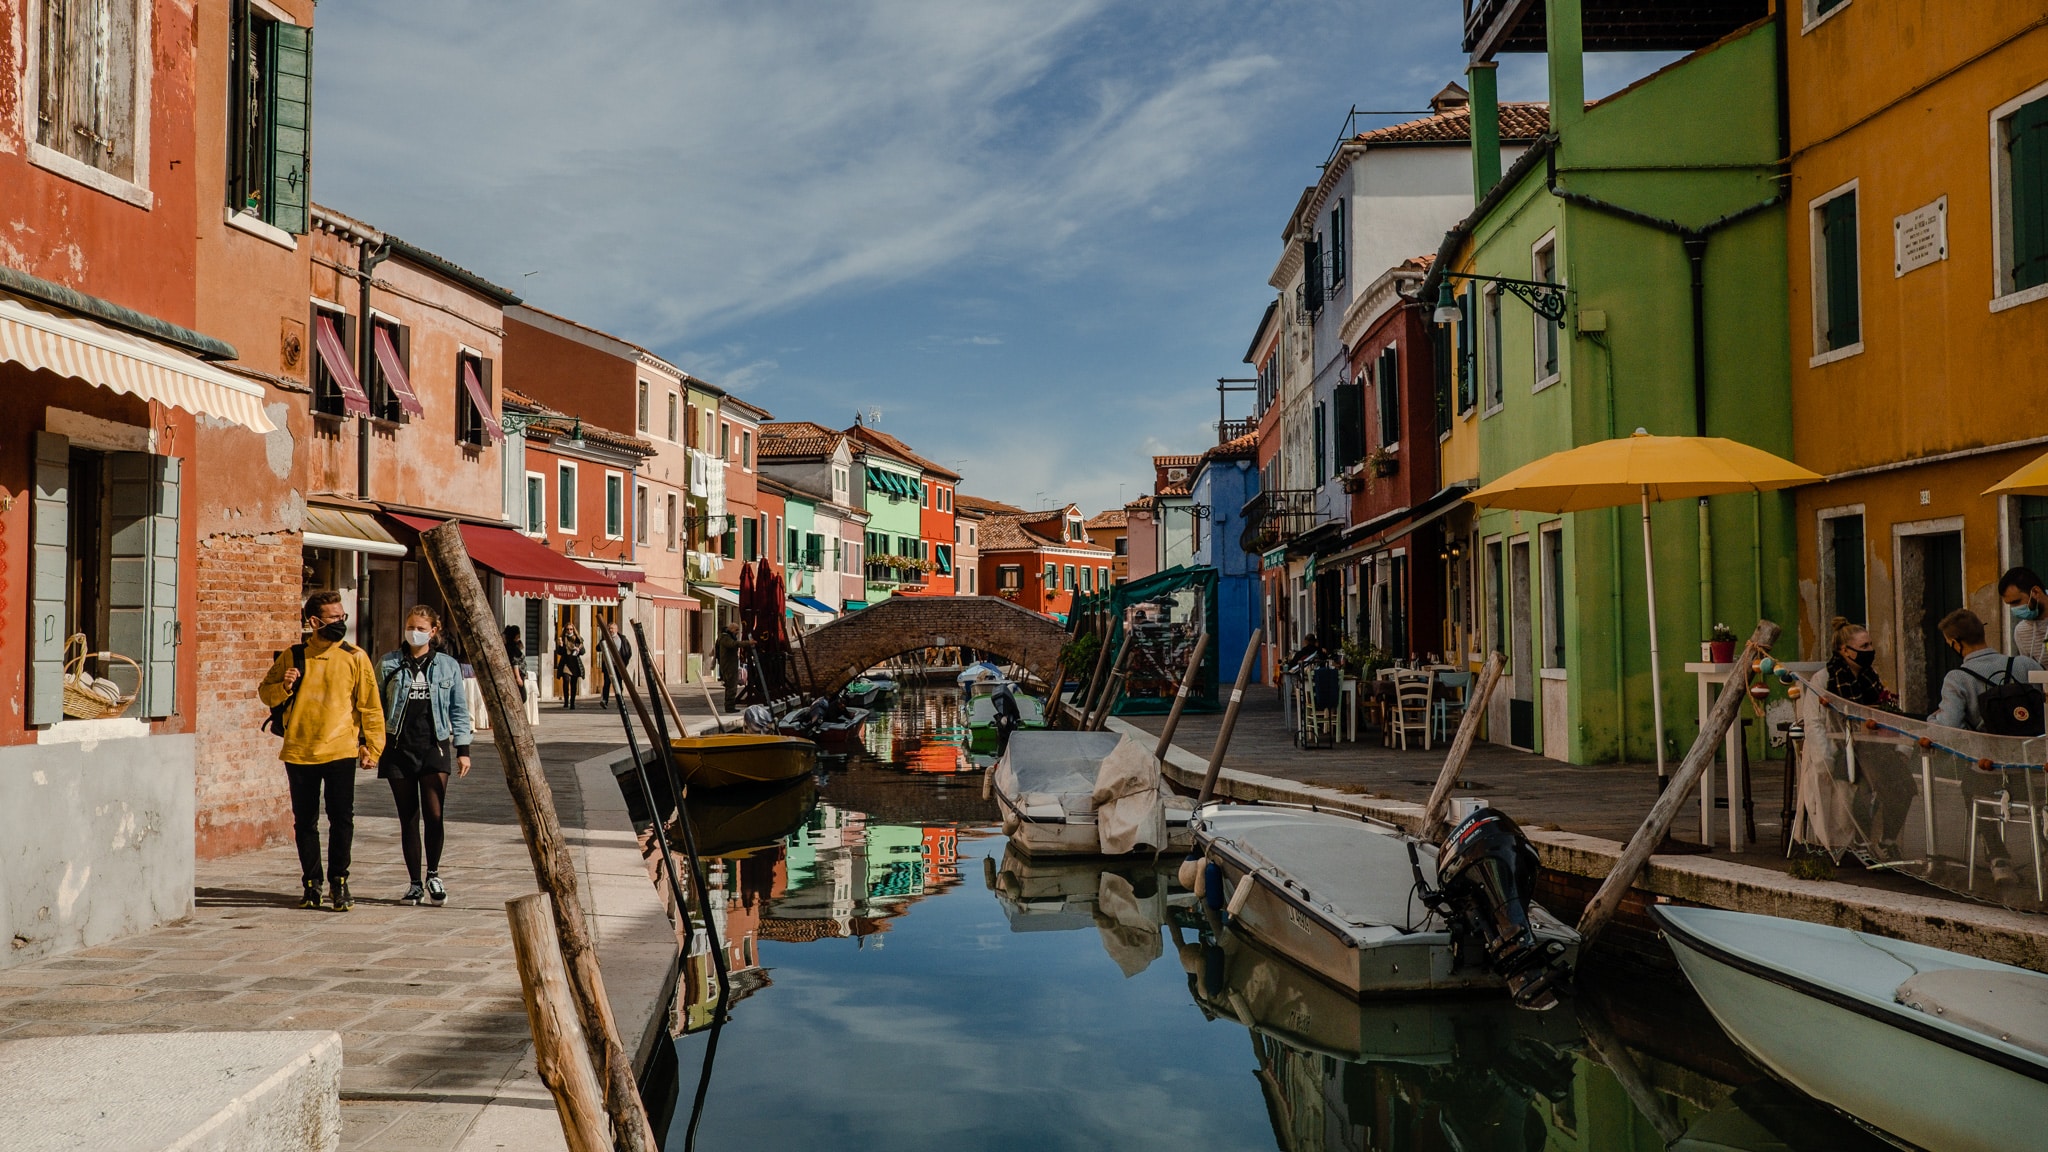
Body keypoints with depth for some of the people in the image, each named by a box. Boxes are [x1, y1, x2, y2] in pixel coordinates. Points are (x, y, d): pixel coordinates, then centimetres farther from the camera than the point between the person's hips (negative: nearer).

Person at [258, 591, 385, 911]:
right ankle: (311, 884, 19)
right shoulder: (292, 656, 6)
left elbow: (370, 706, 3)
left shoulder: (355, 657, 2)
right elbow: (266, 694, 14)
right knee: (304, 822, 8)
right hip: (299, 751, 2)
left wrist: (372, 747, -2)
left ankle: (339, 882, 7)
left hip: (340, 751, -2)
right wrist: (284, 686, -8)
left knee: (341, 818, -5)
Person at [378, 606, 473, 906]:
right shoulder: (389, 664, 5)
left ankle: (433, 875, 10)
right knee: (408, 819, 5)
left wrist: (463, 749, 4)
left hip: (434, 747, -1)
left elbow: (459, 710, 9)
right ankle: (415, 884, 15)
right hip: (398, 749, 1)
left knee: (434, 814, -11)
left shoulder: (448, 666, 6)